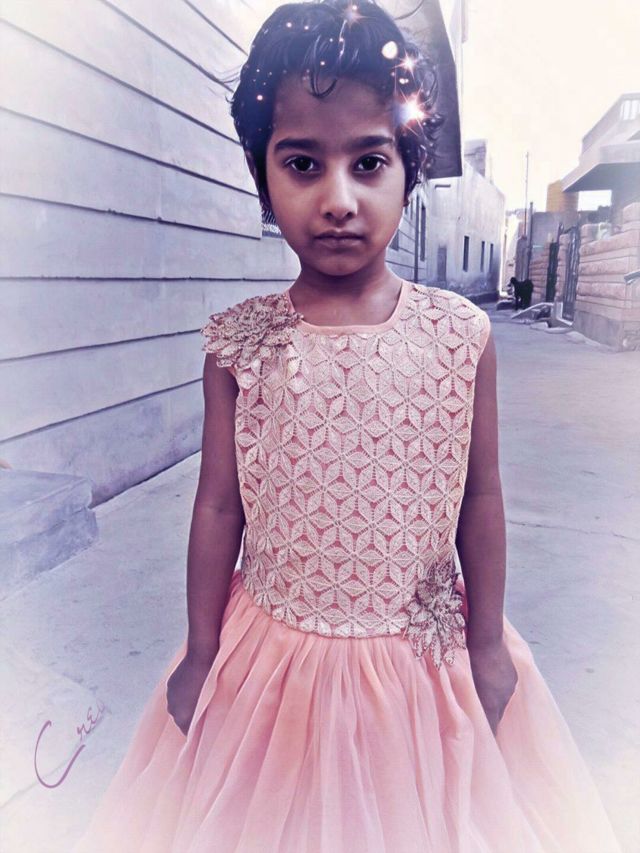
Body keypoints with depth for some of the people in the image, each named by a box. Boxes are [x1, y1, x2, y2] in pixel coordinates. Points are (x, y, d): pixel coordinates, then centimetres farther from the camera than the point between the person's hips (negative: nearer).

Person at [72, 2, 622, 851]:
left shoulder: (461, 334, -12)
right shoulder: (238, 342, -12)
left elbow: (480, 499, -4)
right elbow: (219, 505, -5)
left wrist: (488, 646, 3)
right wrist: (201, 653, 3)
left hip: (427, 657, 0)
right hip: (273, 660, 1)